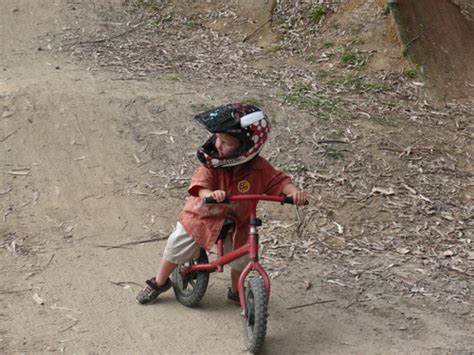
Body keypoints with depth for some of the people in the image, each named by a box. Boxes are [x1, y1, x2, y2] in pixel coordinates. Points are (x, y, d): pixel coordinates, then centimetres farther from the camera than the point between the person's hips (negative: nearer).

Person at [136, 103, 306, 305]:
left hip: (234, 223, 1)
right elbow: (200, 184, -36)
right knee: (176, 248, 7)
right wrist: (210, 194, -60)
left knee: (241, 258, 0)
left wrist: (294, 191, -43)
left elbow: (280, 181, -20)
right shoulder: (212, 163, -25)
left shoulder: (259, 169, -22)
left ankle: (236, 292, 31)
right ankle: (159, 283, 34)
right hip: (201, 216, -1)